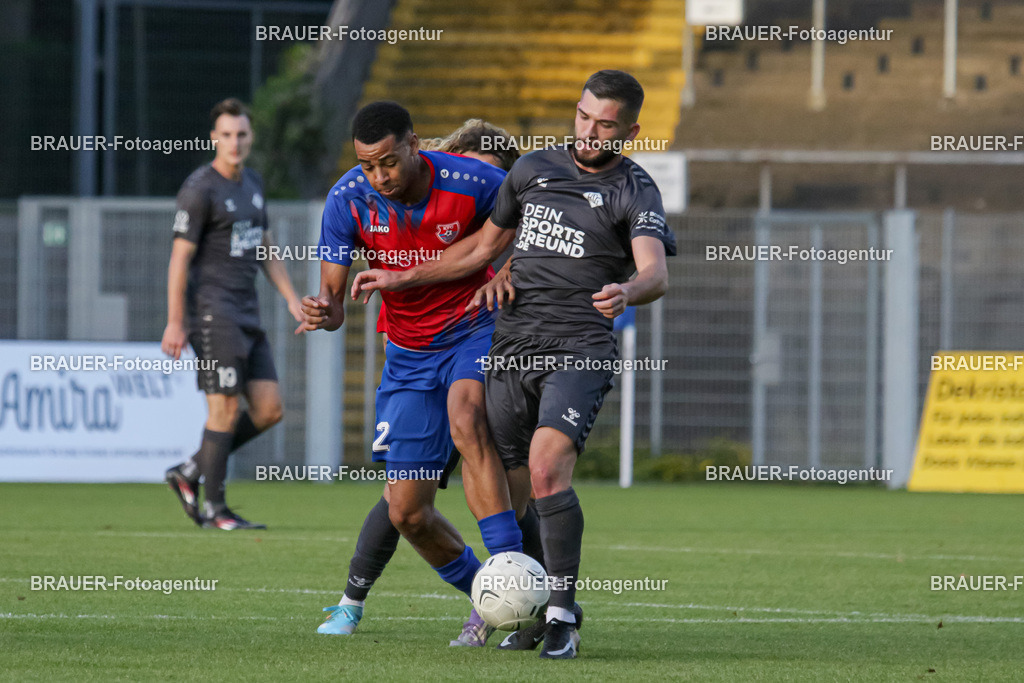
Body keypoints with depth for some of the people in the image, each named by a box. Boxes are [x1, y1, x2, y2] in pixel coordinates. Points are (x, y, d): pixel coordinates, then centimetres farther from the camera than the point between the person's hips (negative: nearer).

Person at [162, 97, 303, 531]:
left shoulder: (251, 183, 15)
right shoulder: (199, 190, -10)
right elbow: (180, 257, -11)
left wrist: (292, 299, 14)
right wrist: (174, 323, -15)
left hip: (246, 316, 8)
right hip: (212, 312, -8)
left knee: (269, 409, 2)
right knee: (225, 410, -10)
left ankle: (189, 474, 13)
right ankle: (214, 509, -2)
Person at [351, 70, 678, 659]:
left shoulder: (634, 191, -1)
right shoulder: (534, 169, 15)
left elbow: (656, 272, -18)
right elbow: (485, 246, 27)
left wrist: (626, 291, -41)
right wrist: (403, 279, 27)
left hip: (580, 350, -5)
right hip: (512, 346, 5)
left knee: (547, 470, -25)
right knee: (509, 494, 5)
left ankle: (563, 615, -22)